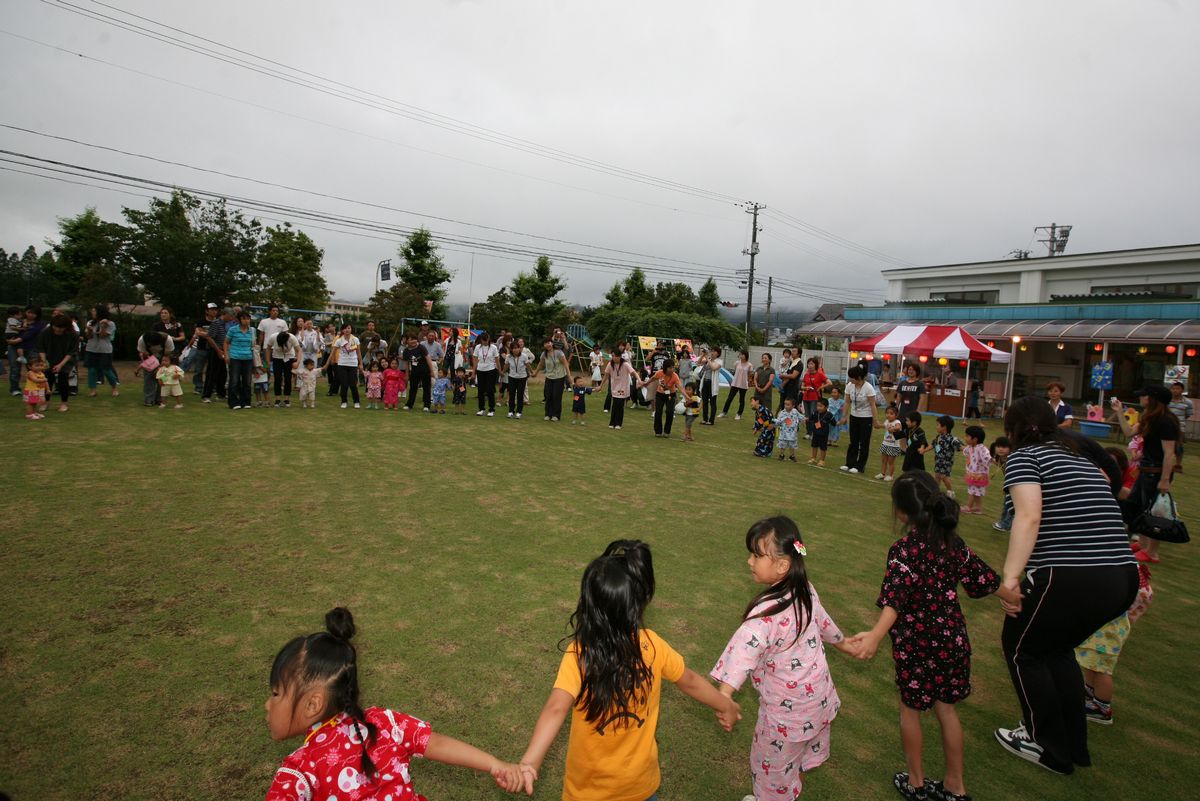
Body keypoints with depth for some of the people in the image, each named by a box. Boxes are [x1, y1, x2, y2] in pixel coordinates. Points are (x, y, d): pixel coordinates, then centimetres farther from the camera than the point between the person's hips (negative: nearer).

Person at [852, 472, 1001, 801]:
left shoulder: (904, 548, -22)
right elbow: (985, 581, 7)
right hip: (952, 638, 6)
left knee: (910, 708, 15)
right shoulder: (953, 542, -3)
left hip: (917, 642, -5)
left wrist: (876, 635, -46)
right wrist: (1009, 594, 29)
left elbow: (896, 594, -36)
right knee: (947, 708, 20)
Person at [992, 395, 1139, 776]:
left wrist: (1009, 579, -24)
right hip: (1123, 578, 8)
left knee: (1021, 647, 18)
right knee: (1056, 648, 29)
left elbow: (1029, 516, -18)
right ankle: (1074, 745, 39)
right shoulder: (1084, 460, 21)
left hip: (1068, 579, -8)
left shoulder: (1023, 456, -1)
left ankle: (1048, 747, 28)